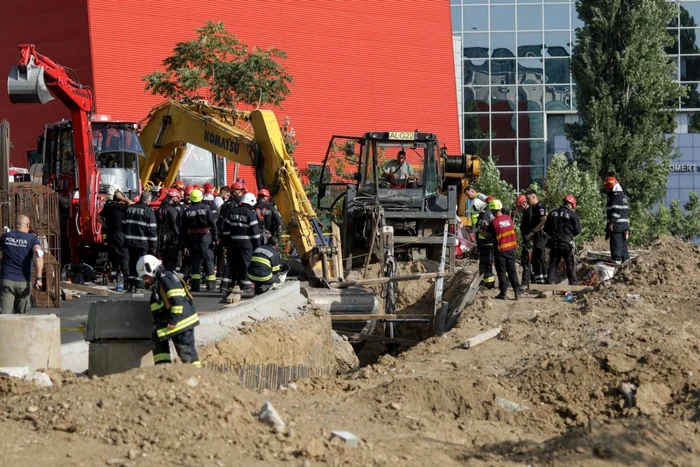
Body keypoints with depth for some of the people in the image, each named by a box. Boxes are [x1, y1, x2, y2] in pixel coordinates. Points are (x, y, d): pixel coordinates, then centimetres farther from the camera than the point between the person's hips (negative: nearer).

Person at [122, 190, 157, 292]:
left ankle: (132, 284, 15)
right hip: (142, 242, -5)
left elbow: (123, 224, 16)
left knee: (132, 262, 13)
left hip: (130, 241, 5)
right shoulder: (148, 211, -8)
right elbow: (152, 229, -10)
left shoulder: (130, 208, 10)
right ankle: (139, 285, -4)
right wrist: (153, 245, -5)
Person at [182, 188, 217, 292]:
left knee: (195, 261, 7)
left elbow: (184, 229, 3)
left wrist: (185, 244, 9)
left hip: (192, 238, 2)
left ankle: (195, 285, 4)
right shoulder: (206, 208, -5)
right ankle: (210, 284, -1)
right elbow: (212, 224, -7)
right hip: (205, 237, -2)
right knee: (208, 260, 3)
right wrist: (214, 238, -1)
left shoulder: (187, 211, 2)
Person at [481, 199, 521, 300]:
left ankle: (504, 293, 4)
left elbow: (486, 233, -2)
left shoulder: (494, 222, -15)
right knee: (512, 271, 10)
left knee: (501, 272, 5)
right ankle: (517, 292, 5)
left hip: (501, 250, -4)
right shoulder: (508, 218, -1)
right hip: (511, 249, 4)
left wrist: (481, 230, 19)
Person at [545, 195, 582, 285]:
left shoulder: (553, 213, 6)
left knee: (553, 265, 6)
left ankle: (550, 282, -1)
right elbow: (577, 230, -4)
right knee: (570, 265, 7)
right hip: (567, 243, -3)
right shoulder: (572, 214, -6)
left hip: (554, 243, 3)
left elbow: (546, 228, 9)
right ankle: (573, 283, 8)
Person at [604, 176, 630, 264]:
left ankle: (616, 260, -13)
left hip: (617, 225, -10)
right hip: (624, 225, 10)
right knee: (623, 243, 16)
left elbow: (616, 211, -22)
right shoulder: (623, 195, 20)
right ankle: (625, 259, 21)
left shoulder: (616, 196, -13)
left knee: (616, 243, -9)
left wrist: (611, 222, -24)